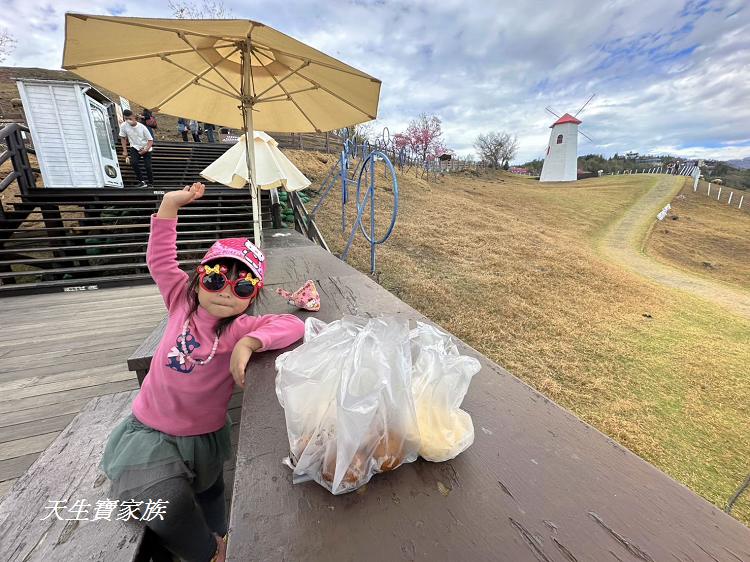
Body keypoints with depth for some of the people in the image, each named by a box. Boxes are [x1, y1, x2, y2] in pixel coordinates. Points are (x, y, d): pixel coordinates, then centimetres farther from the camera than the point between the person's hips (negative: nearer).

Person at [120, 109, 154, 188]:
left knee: (147, 166, -13)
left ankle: (151, 184, 6)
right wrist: (125, 151, -3)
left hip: (146, 148, -2)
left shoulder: (142, 127, -18)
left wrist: (146, 149, -27)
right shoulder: (123, 126, -12)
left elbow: (150, 140, -13)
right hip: (135, 147, 2)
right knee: (133, 163, -22)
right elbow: (123, 138, 1)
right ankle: (142, 182, -13)